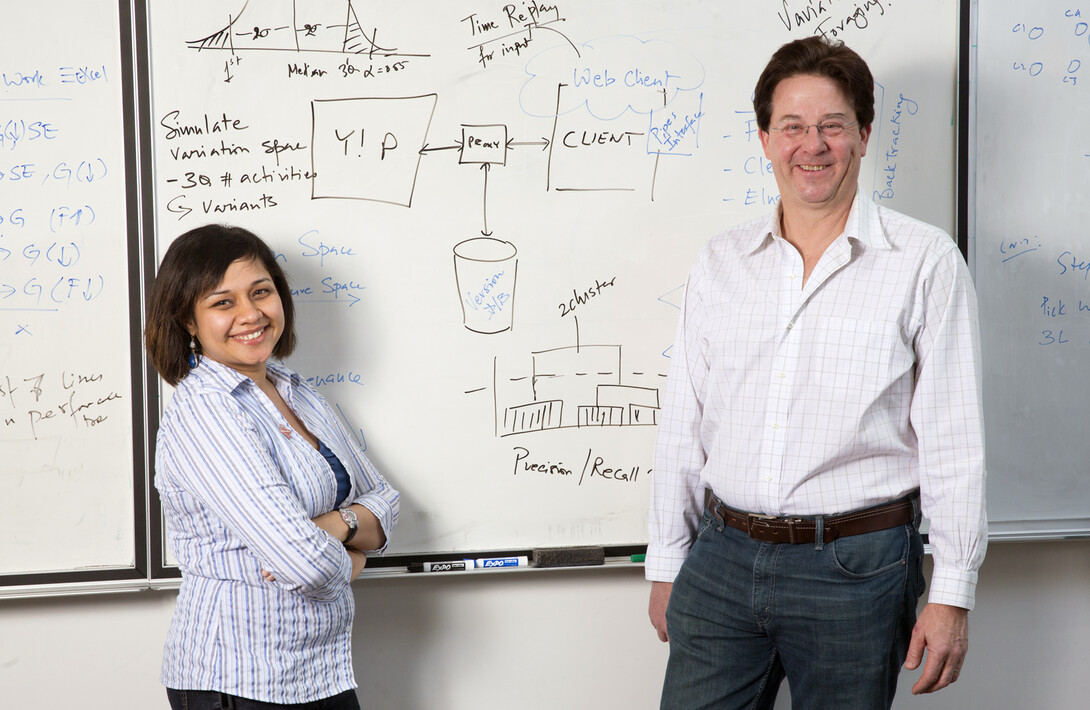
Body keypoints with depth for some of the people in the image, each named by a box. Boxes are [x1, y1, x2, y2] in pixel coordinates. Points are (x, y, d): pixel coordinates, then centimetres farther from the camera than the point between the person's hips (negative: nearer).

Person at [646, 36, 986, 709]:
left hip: (856, 569, -3)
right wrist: (668, 565, 11)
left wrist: (953, 596, -8)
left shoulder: (926, 262, -4)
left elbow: (953, 440, -6)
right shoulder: (721, 262, 7)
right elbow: (684, 423, 11)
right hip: (721, 559, 3)